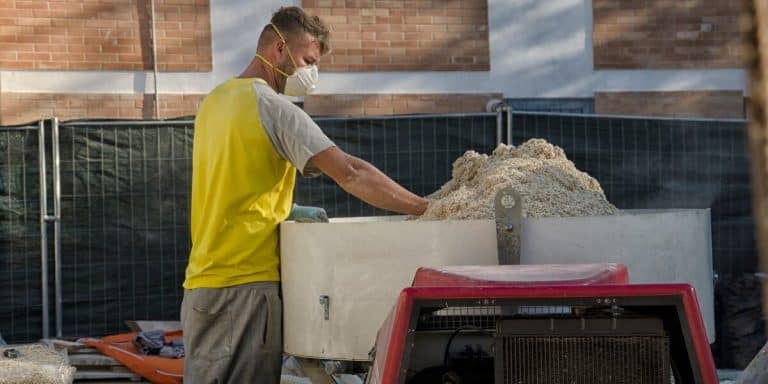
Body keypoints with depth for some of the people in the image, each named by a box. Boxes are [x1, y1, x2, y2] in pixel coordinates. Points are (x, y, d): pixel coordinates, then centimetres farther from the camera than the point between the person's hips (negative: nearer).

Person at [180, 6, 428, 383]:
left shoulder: (216, 100, 15)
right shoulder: (273, 107, -12)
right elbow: (350, 173, -18)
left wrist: (287, 209, 14)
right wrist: (426, 209, -15)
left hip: (205, 279, 9)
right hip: (244, 283, -9)